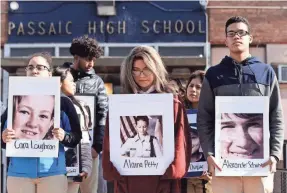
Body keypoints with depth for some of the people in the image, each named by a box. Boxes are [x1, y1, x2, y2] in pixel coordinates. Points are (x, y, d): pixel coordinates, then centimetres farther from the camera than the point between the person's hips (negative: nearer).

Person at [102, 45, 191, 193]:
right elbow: (110, 142, 6)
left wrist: (172, 170, -10)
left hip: (163, 179, -1)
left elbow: (180, 142, 1)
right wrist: (113, 172, -5)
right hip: (127, 179, 1)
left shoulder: (173, 104, 5)